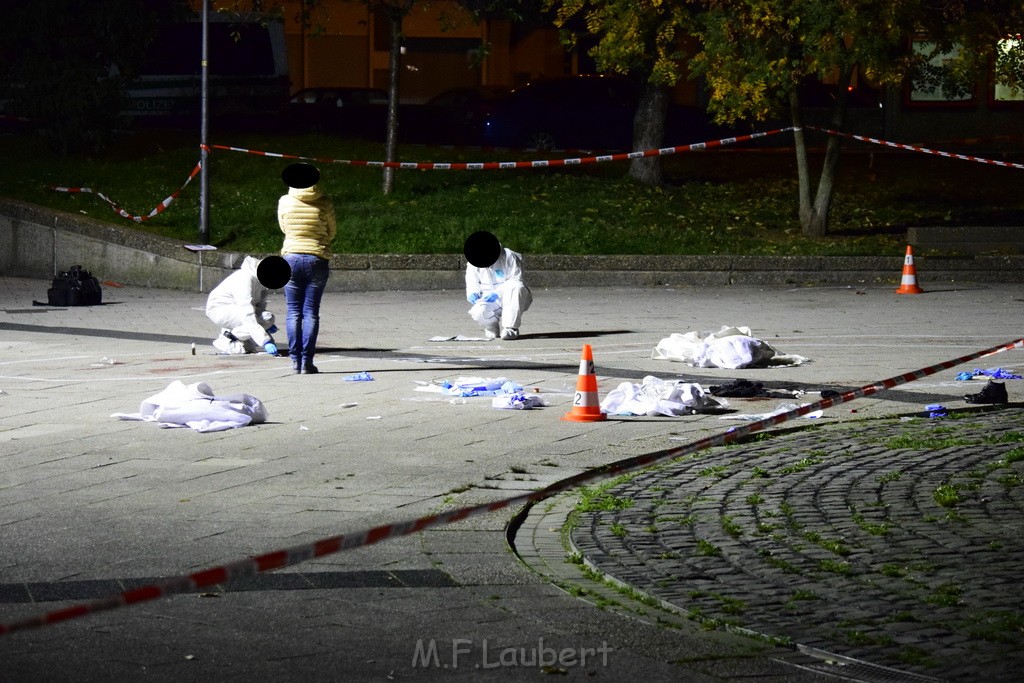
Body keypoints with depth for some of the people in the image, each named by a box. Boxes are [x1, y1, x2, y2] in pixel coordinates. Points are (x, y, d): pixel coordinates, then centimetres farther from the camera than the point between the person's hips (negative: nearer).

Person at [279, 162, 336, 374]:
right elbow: (332, 232, 6)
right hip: (318, 259, -1)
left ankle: (295, 359, 3)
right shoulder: (324, 204, -6)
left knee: (294, 311, 7)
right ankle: (307, 361, -1)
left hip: (291, 257, 1)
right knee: (311, 312, 2)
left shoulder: (285, 202, -4)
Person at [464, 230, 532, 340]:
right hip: (491, 302, 2)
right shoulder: (472, 265, 0)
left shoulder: (509, 257, -14)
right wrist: (473, 294, -19)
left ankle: (510, 327, -31)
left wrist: (497, 294, -26)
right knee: (478, 312, -34)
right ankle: (493, 327, 3)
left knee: (515, 287, -39)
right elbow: (472, 284, 7)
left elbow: (516, 280, -16)